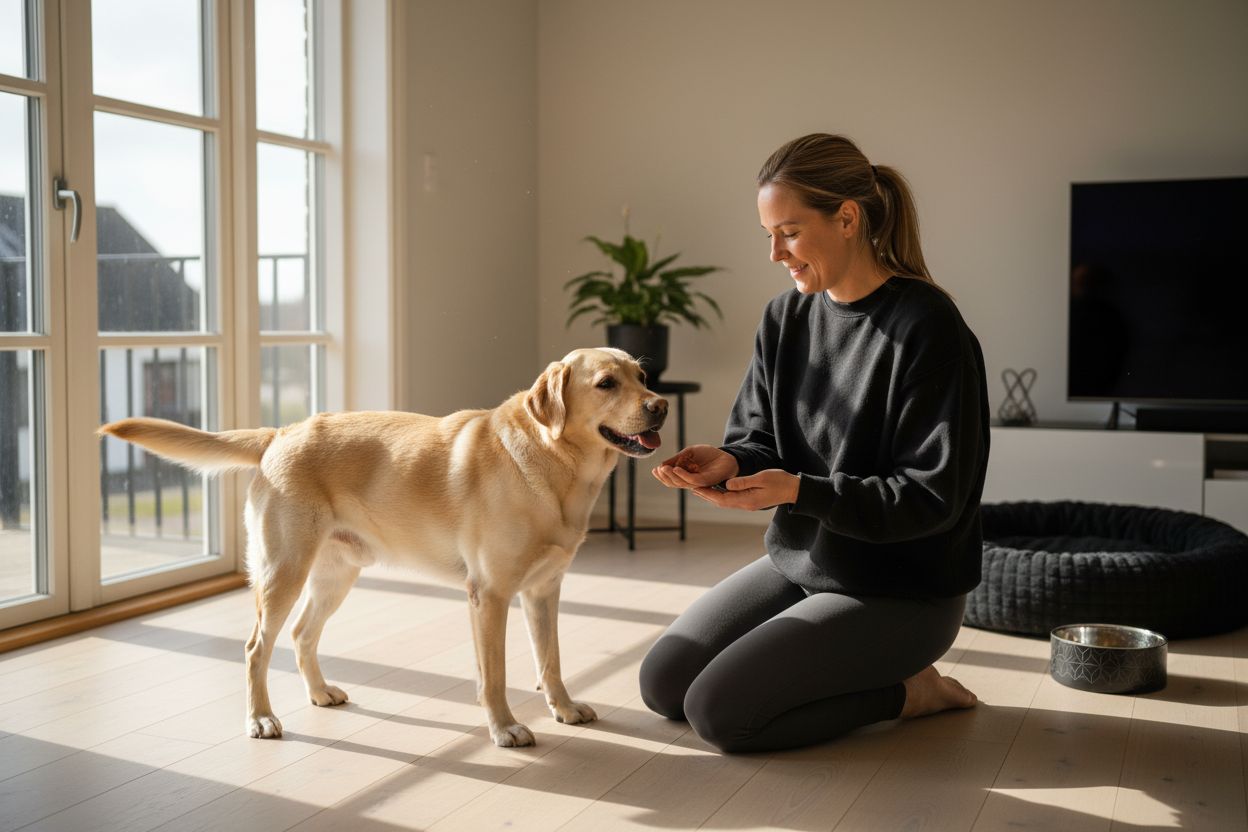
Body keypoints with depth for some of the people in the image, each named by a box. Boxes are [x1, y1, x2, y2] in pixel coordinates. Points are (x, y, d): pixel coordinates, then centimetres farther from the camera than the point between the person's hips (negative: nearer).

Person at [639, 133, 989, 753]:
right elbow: (758, 439, 6)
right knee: (663, 684, 5)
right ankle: (833, 669, 18)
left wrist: (799, 490, -30)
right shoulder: (786, 318, 1)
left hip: (900, 590, -8)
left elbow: (933, 495, -21)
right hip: (798, 559, 8)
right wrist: (727, 463, -18)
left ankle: (905, 688, 4)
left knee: (719, 710, -15)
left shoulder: (927, 328, -21)